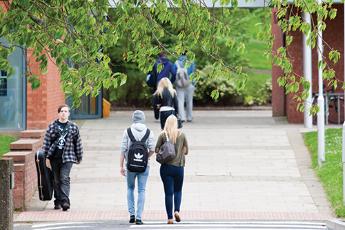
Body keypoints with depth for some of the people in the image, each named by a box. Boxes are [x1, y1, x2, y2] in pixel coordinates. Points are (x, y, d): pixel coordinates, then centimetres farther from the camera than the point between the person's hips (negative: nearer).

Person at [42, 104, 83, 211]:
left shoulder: (73, 127, 4)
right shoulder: (52, 126, 4)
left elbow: (78, 143, 9)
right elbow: (47, 142, 4)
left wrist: (79, 157, 11)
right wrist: (47, 157, -1)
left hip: (67, 157, -2)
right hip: (54, 157, 2)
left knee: (64, 178, -14)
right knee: (56, 180, 8)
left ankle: (65, 201, -21)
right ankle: (58, 201, 18)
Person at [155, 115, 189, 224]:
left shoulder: (163, 135, -5)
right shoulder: (181, 135, -1)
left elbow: (156, 150, -3)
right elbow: (186, 151, 4)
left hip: (166, 167, -1)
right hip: (179, 166, 1)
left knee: (168, 192, 3)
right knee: (178, 190, 17)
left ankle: (170, 217, 1)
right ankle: (177, 210, -4)